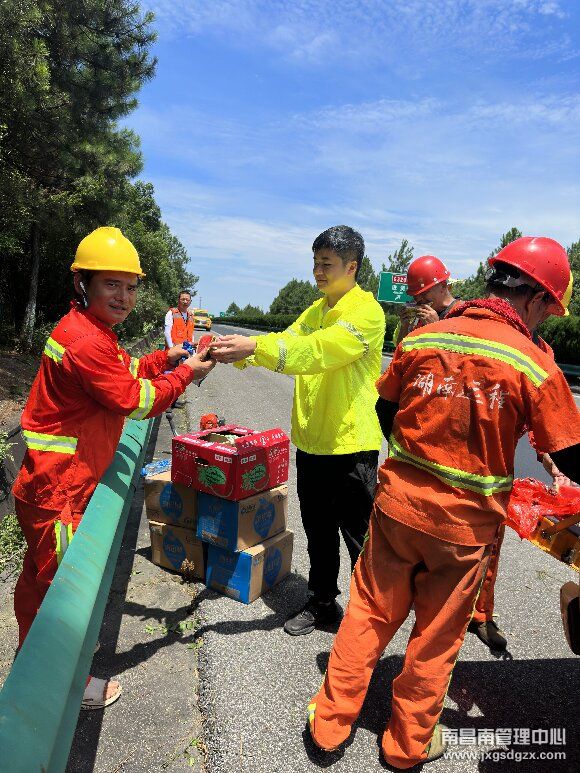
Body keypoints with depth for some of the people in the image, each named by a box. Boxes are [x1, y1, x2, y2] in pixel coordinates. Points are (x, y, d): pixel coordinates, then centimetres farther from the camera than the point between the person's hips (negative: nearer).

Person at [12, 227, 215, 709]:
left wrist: (165, 358, 3)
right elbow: (136, 400, -22)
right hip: (58, 488, -11)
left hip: (53, 482, 11)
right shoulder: (86, 340, -25)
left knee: (42, 574, 25)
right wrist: (186, 374, -11)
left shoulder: (91, 331, 8)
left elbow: (124, 373, 15)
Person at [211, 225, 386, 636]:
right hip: (311, 442, 8)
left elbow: (319, 351, -29)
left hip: (350, 444, -7)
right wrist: (240, 351, -16)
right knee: (318, 532, 20)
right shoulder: (316, 310, 14)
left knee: (358, 537, 7)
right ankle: (322, 603, 39)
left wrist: (256, 346, -37)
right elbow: (288, 343, 1)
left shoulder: (366, 311, -14)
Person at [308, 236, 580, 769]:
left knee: (369, 612, 19)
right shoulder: (534, 365, -14)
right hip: (464, 523, -2)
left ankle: (331, 721, 35)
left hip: (397, 501, 3)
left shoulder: (420, 338, -4)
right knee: (436, 636, 18)